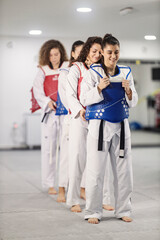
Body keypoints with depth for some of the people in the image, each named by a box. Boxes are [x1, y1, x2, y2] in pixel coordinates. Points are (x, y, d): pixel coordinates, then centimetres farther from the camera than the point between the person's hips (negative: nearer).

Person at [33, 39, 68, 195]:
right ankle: (50, 184, 7)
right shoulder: (43, 71, 8)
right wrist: (47, 102, -17)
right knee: (49, 148, 0)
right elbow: (37, 89, -1)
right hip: (50, 112, 0)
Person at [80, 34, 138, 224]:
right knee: (95, 170, -3)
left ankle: (123, 210, 20)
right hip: (99, 125, -4)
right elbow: (84, 99, -6)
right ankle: (93, 212, 8)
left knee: (123, 169, 8)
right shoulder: (93, 72, -3)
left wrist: (128, 90, -10)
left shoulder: (126, 73, 9)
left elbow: (133, 103, 10)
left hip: (121, 126, 4)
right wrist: (99, 88, -20)